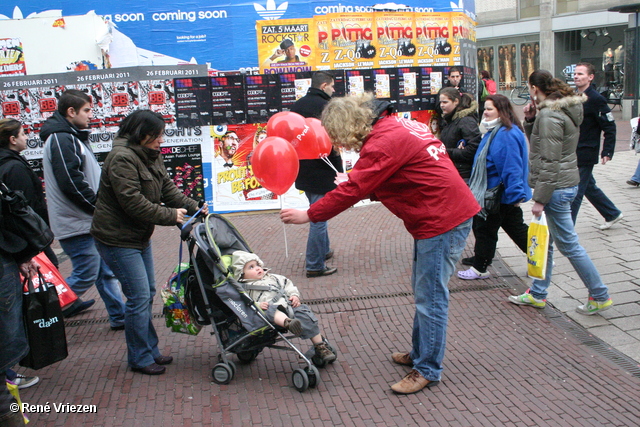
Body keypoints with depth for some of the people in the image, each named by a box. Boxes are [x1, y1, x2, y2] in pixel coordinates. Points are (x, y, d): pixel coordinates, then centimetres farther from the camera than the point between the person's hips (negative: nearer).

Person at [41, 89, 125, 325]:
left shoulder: (71, 137, 16)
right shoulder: (61, 140, -16)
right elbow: (71, 182, -23)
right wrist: (98, 206, -14)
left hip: (88, 222, 10)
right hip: (76, 223, -10)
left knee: (105, 271, 14)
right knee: (86, 275, -4)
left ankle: (120, 316, 22)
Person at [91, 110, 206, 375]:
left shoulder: (151, 156, 8)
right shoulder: (122, 159, -23)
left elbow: (167, 188, 9)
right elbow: (133, 202, -27)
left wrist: (192, 206, -5)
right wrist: (170, 216, -19)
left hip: (140, 237, 10)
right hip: (118, 240, -10)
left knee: (147, 294, 16)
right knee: (139, 297, -6)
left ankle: (150, 350, 29)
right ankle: (140, 359, 10)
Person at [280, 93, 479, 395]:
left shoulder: (384, 143, -20)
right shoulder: (395, 126, 11)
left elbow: (352, 191, -19)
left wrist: (308, 215, -11)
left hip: (442, 221, -10)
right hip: (439, 217, 10)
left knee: (430, 298, -2)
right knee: (424, 293, 18)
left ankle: (428, 370, 8)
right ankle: (419, 353, 31)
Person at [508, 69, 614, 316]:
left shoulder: (550, 115, -19)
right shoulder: (563, 109, 11)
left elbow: (550, 161, -22)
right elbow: (540, 143, 18)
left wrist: (539, 198, -19)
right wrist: (531, 120, 2)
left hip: (556, 187, -10)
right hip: (565, 182, 10)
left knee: (568, 244, 0)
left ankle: (600, 297, 12)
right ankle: (537, 294, 26)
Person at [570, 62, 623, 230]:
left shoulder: (596, 99, -13)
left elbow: (610, 127, -13)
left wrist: (607, 152, -17)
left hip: (585, 153, -8)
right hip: (572, 152, 8)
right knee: (589, 187, 20)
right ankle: (612, 214, 39)